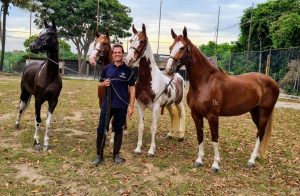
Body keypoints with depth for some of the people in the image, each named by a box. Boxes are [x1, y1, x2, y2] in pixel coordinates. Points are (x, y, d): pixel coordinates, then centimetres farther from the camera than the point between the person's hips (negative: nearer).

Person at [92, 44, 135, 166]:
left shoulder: (128, 70, -2)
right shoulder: (107, 68, 4)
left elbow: (132, 88, -1)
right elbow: (100, 84, 13)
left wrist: (131, 106, -6)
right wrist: (104, 83, -11)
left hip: (121, 106, -1)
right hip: (107, 104, 2)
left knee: (118, 130, 9)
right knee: (101, 129, 2)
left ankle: (116, 155, 24)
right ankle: (99, 155, 17)